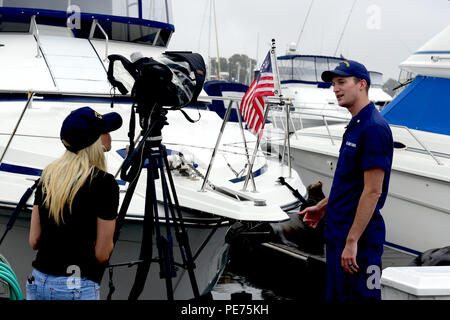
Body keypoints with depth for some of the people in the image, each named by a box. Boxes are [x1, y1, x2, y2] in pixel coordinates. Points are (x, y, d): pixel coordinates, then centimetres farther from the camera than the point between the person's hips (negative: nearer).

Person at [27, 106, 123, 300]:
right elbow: (102, 254, -11)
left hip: (37, 283, 6)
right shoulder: (104, 183, -14)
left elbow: (33, 241, 7)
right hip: (78, 288, -6)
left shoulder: (48, 175, 4)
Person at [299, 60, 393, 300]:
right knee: (336, 295, 18)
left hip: (359, 236, -10)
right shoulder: (355, 125, 14)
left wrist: (352, 241, -23)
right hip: (338, 232, 10)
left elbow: (373, 191, -22)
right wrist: (323, 207, 24)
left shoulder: (373, 128, -18)